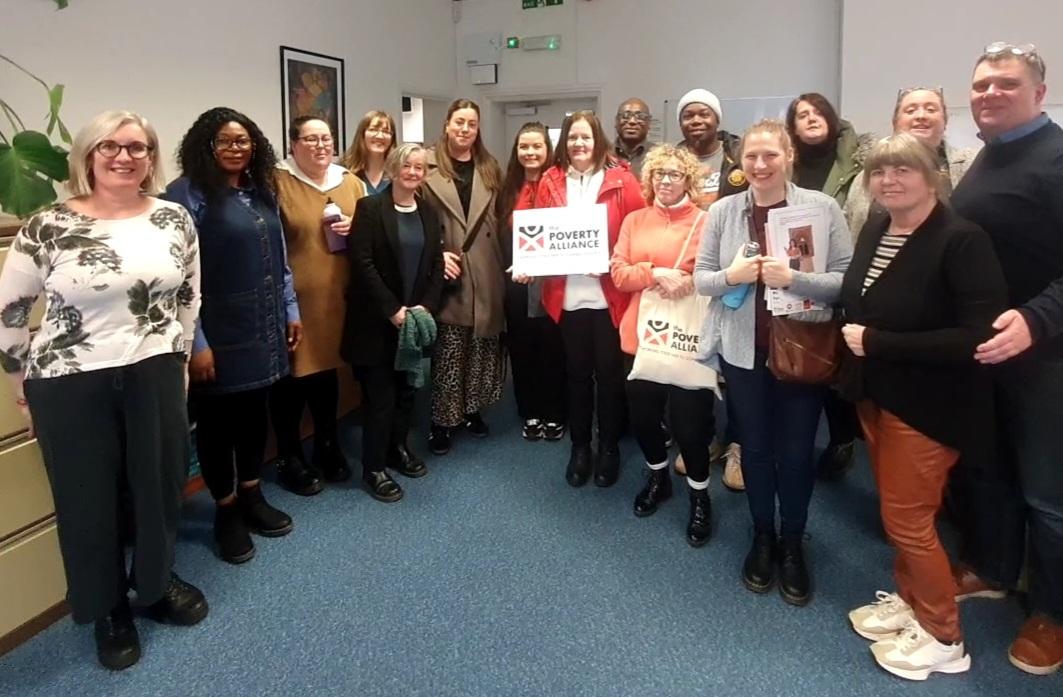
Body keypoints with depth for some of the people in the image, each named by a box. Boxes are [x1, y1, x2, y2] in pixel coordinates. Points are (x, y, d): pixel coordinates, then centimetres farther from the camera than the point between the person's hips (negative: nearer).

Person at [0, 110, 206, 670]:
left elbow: (189, 297, 10)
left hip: (155, 378, 3)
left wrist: (177, 361, 9)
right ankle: (108, 609, 31)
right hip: (70, 386, -2)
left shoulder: (175, 220, 1)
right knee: (89, 500, 10)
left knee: (161, 485, 14)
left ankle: (157, 583, 39)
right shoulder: (48, 228, -8)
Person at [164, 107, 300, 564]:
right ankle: (226, 509, 23)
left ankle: (251, 496, 32)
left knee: (255, 412, 16)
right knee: (218, 420, 7)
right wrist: (195, 341, -19)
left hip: (263, 330, 7)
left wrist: (290, 309, 13)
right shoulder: (187, 195, -11)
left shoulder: (261, 192, 11)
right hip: (219, 335, -6)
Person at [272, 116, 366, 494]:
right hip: (292, 297, -5)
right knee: (291, 374, 3)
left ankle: (327, 446, 34)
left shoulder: (351, 183, 10)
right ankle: (289, 458, 20)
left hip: (336, 296, 5)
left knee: (327, 369, 17)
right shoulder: (277, 181, -7)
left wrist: (354, 229, -4)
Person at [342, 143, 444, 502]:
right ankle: (374, 469, 10)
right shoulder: (369, 208, -6)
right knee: (381, 395, -2)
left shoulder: (429, 213, 10)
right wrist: (393, 309, -17)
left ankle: (398, 448, 33)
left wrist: (425, 306, -7)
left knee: (407, 390, 13)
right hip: (377, 321, -5)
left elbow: (437, 266, 9)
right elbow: (362, 264, -13)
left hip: (416, 317, 5)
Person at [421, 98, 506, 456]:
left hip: (485, 276, 4)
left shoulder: (490, 168, 12)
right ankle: (441, 421, 11)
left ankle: (471, 410, 27)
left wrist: (504, 263, 1)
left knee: (481, 348, 11)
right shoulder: (429, 166, -3)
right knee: (446, 353, -1)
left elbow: (501, 220, 11)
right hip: (447, 276, -4)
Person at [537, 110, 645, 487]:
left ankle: (609, 448, 25)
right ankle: (579, 447, 26)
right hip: (567, 295, 2)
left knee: (609, 372, 8)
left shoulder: (620, 180, -1)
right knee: (577, 372, 12)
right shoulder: (551, 182, 6)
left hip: (609, 294, -2)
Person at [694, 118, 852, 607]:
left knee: (796, 452, 9)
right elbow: (701, 278, 2)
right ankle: (762, 536, 37)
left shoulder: (822, 207, -8)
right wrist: (731, 275, -18)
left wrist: (793, 278, -25)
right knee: (755, 448, 16)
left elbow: (847, 281, -10)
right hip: (741, 349, 2)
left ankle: (793, 543, 32)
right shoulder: (722, 211, -1)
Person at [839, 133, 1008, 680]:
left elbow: (978, 337, -27)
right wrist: (855, 342, -2)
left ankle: (943, 637, 25)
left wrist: (875, 343, -24)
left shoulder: (961, 240, -21)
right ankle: (907, 601, 40)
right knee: (896, 510, 19)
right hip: (876, 394, 7)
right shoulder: (874, 231, 2)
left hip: (928, 405, -7)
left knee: (907, 518, 3)